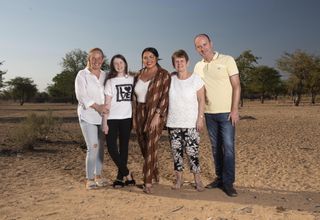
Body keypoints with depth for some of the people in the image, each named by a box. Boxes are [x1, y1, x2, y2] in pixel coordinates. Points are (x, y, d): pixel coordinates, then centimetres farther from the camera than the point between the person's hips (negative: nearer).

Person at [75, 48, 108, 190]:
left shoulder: (105, 75, 12)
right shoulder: (82, 74, -1)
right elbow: (81, 96, -10)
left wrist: (106, 107, -5)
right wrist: (97, 106, -18)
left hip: (102, 116, 5)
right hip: (88, 115, -4)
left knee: (100, 146, 8)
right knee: (92, 147, -10)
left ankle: (98, 175, 22)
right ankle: (89, 179, 2)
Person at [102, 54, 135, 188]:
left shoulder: (131, 79, 7)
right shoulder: (110, 81, 1)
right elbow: (107, 103, -2)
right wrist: (105, 122, -7)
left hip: (127, 118, 2)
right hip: (112, 119, -1)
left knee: (124, 147, 5)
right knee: (112, 148, -8)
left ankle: (120, 177, 17)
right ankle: (127, 175, 6)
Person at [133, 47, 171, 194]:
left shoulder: (163, 75, -4)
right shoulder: (139, 75, 13)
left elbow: (165, 96, -10)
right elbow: (136, 96, 16)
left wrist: (157, 115, -18)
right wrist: (134, 117, 12)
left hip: (155, 113, -6)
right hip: (140, 114, 6)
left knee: (151, 147, -8)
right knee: (143, 147, 10)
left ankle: (148, 182, 0)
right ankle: (155, 174, 29)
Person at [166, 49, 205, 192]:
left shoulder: (196, 79, -4)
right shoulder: (170, 79, 4)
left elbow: (201, 100, -4)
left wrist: (200, 118, -9)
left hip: (191, 124, -3)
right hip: (173, 123, 3)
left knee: (192, 152, -4)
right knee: (176, 152, 7)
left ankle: (197, 180, 9)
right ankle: (179, 179, 19)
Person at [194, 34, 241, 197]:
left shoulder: (227, 60, -5)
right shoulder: (198, 67, 8)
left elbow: (236, 86, -8)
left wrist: (235, 110, -14)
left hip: (226, 113, -4)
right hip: (209, 113, 5)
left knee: (228, 147, -5)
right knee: (216, 147, 11)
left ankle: (228, 183, 4)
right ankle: (220, 178, 22)